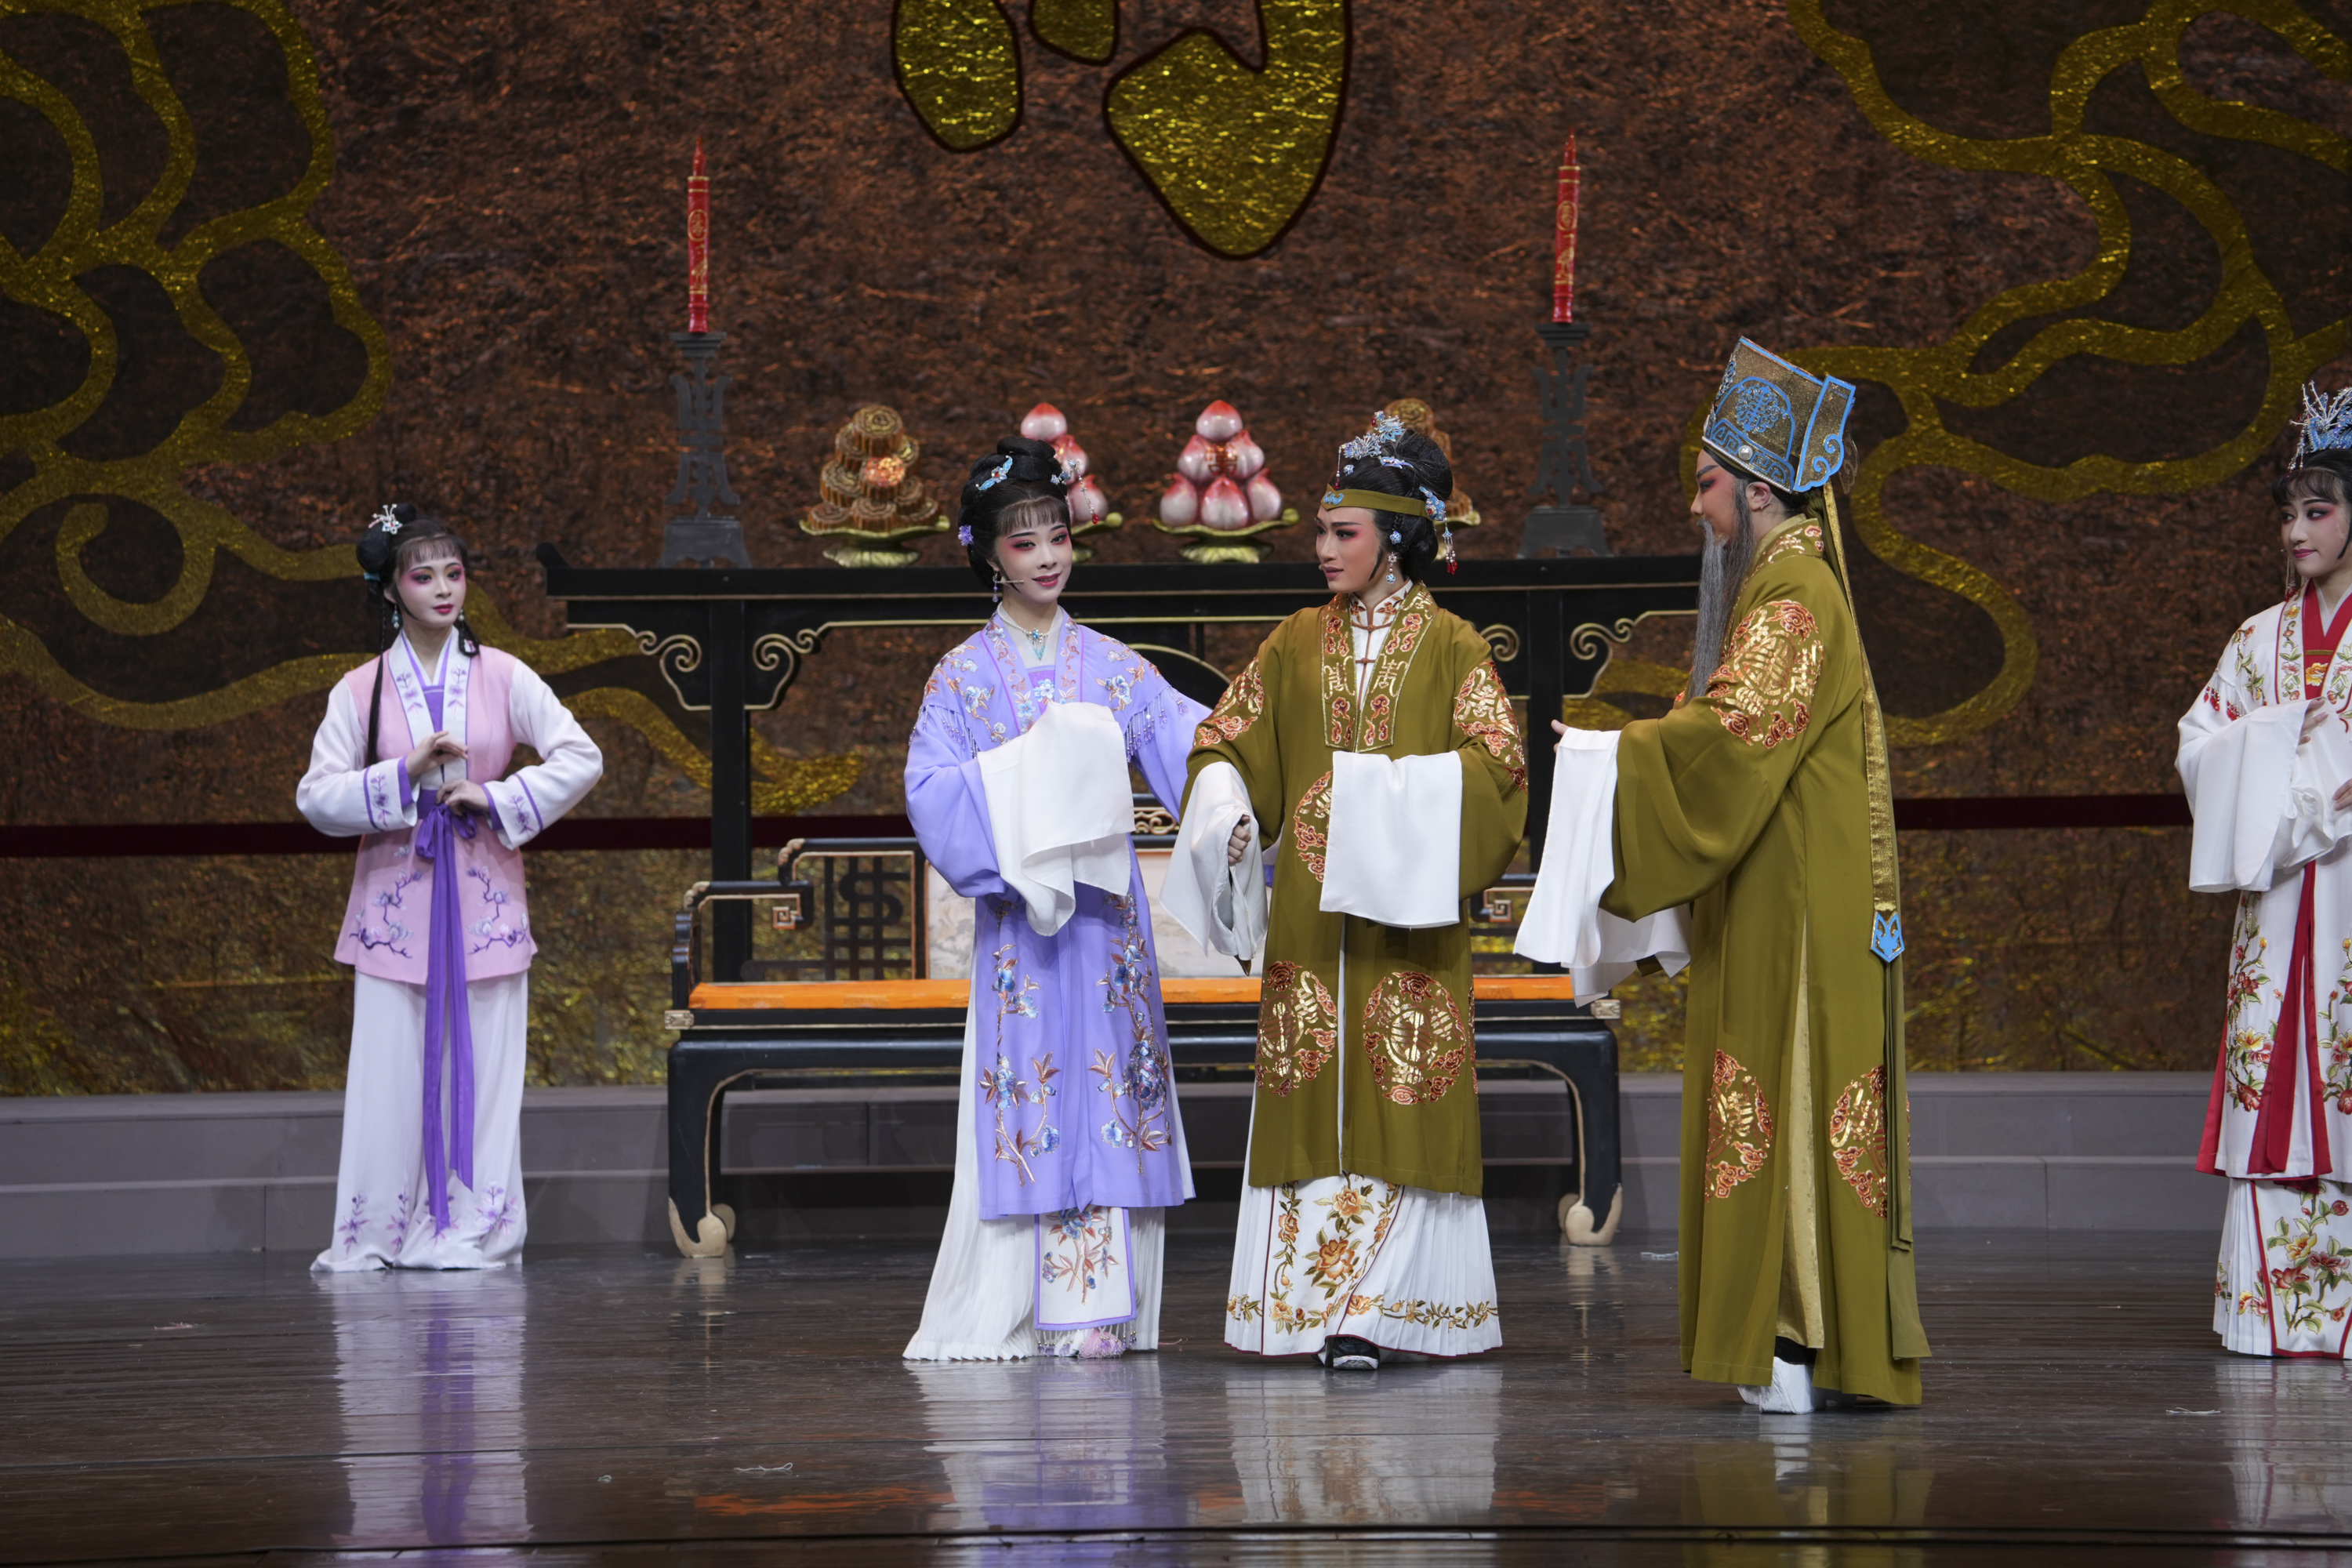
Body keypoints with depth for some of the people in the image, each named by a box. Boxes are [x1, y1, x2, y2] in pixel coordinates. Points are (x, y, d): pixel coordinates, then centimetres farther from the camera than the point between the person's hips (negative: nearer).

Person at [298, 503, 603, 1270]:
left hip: (483, 898, 0)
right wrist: (405, 774, -14)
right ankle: (373, 1235, 3)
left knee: (482, 1064, -1)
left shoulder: (503, 677, 4)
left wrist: (496, 797, -8)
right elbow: (317, 796, -1)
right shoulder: (361, 690, 3)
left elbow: (582, 758, 2)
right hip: (395, 897, 0)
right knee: (389, 1070, -3)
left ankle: (471, 1229, 4)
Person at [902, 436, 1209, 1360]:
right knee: (1029, 1092, -5)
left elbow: (1193, 745, 3)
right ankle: (1014, 1311, -1)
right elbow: (931, 791, -5)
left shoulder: (1112, 667, 10)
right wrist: (1027, 777, -15)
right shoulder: (965, 675, 4)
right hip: (1017, 911, -2)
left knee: (1103, 1088, -1)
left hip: (1105, 908, 2)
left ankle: (1097, 1307, 1)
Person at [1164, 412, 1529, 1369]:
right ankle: (1312, 1305, 2)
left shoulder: (1451, 649, 2)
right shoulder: (1297, 644, 12)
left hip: (1406, 913, -3)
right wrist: (1226, 808, -7)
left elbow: (1496, 760, -7)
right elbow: (1226, 742, 13)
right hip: (1309, 915, 3)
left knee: (1398, 1106, -7)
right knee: (1312, 1104, -1)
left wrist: (1397, 791, -20)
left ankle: (1372, 1309, -7)